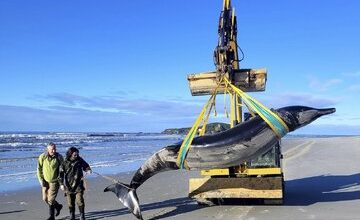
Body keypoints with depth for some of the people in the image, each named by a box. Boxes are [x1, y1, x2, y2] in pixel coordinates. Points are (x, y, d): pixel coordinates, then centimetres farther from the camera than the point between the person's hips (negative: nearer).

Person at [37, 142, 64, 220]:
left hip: (54, 181, -3)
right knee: (45, 199, 13)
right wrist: (41, 180, -6)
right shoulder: (42, 157, -8)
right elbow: (39, 169, 0)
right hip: (45, 181, 4)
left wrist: (61, 183, -8)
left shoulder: (59, 157, -12)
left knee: (51, 200, -4)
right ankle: (58, 206, 38)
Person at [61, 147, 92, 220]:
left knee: (80, 201, -7)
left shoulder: (79, 160, -3)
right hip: (69, 185, 1)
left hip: (78, 185, 0)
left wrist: (88, 170, -9)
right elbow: (61, 174, 1)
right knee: (70, 203, 9)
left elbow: (86, 166, 12)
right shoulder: (65, 162, -6)